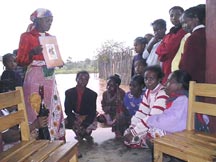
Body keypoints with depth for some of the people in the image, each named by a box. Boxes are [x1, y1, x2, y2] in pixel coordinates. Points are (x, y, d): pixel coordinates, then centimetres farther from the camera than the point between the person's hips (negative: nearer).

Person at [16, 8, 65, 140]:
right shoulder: (26, 36, -2)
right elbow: (20, 61, -5)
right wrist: (32, 53, -22)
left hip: (50, 77, 6)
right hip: (35, 78, -6)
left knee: (54, 109, 4)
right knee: (37, 110, -7)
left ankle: (55, 139, 14)